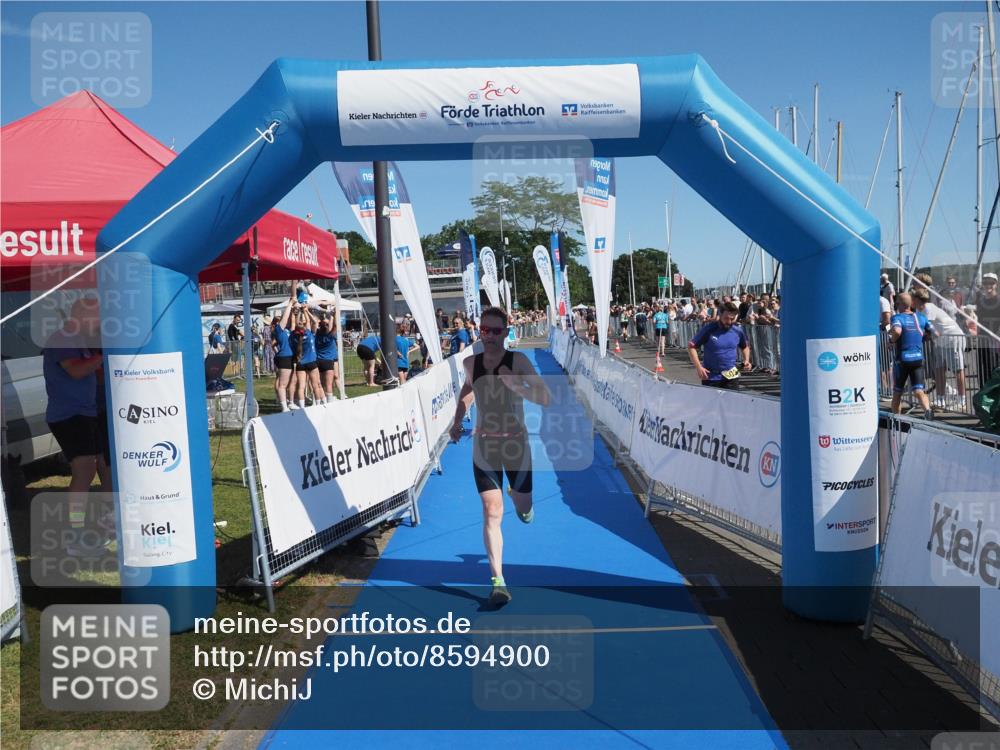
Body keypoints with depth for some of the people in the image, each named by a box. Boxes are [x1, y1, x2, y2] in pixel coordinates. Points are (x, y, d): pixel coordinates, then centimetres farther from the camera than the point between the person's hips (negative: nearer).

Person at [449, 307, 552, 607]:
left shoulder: (518, 361, -12)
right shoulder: (470, 363, -2)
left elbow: (546, 398, -17)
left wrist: (516, 386, -32)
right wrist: (457, 421, 19)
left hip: (516, 442, -1)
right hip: (484, 445, 1)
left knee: (524, 508, 14)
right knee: (491, 512, -8)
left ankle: (516, 495, 52)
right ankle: (498, 581, -3)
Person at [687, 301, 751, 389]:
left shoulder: (738, 331, 3)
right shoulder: (708, 329, -9)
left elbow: (745, 347, 22)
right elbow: (691, 346, -7)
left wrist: (746, 360, 3)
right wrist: (699, 367, -16)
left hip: (731, 378, 3)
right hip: (710, 378, -3)